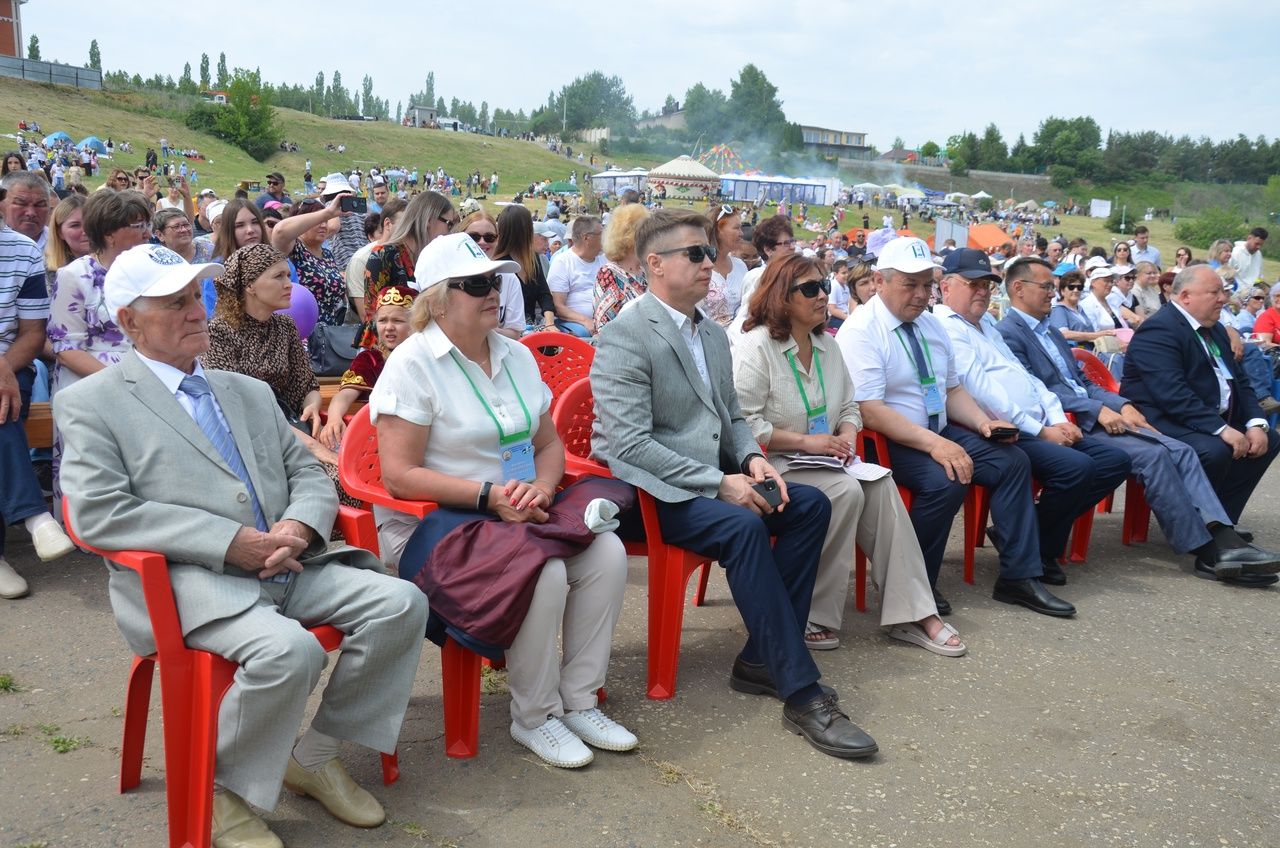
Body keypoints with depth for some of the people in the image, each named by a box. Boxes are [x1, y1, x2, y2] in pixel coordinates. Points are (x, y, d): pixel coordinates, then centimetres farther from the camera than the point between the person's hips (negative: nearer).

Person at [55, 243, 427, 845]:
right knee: (290, 649, -33)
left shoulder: (250, 392, 22)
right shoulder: (91, 403, 4)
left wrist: (298, 527, -8)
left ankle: (314, 758, 5)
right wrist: (232, 542, -17)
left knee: (399, 604, -15)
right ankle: (220, 788, -3)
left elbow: (308, 475, 18)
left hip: (287, 566, 6)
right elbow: (99, 514, -10)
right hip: (186, 579, -6)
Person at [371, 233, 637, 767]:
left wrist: (542, 487, -8)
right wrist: (489, 495, -22)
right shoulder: (413, 364, -9)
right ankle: (533, 717, -8)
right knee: (545, 574, -30)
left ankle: (579, 700, -3)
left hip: (521, 512, 7)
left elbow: (549, 444, 15)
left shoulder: (517, 357, 12)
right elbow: (400, 476, -15)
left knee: (607, 553, -17)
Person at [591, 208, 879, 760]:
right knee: (743, 526, -32)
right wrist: (719, 484, -22)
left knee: (811, 503, -8)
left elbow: (732, 416, 22)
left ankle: (761, 659, -5)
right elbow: (630, 442, -20)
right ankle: (802, 694, -27)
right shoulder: (625, 337, -11)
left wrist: (752, 459, -1)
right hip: (650, 489, -8)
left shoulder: (713, 334, 16)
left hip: (712, 480, 9)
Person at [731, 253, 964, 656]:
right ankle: (810, 617, -19)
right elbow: (743, 425, -18)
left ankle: (911, 613, -18)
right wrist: (806, 441, -18)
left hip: (824, 460, 7)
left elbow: (849, 406, 20)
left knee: (881, 486, -20)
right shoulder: (756, 346, -10)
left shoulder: (827, 344, 14)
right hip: (773, 467, -7)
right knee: (845, 491, -30)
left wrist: (847, 433, -4)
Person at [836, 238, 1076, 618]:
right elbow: (870, 412, -24)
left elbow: (952, 390, 17)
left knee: (1013, 461, -8)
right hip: (888, 442, -8)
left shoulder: (932, 326, 11)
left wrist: (981, 421, -4)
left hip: (939, 432, 8)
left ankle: (1018, 578, -1)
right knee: (946, 480, -32)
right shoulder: (861, 331, -15)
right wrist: (933, 443, -30)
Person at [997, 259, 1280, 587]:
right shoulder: (1007, 334, -5)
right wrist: (1098, 409, -19)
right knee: (1152, 454, -25)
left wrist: (1123, 404, 5)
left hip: (1096, 415, 9)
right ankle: (1206, 551, -17)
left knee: (1179, 450, -10)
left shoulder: (1050, 331, 24)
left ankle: (1223, 537, -20)